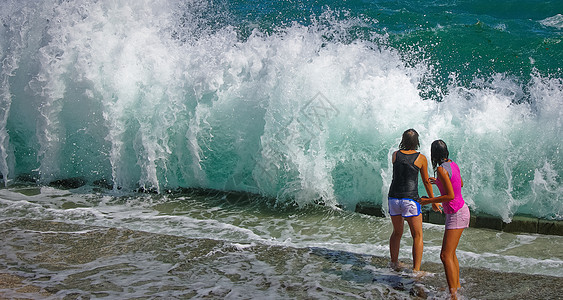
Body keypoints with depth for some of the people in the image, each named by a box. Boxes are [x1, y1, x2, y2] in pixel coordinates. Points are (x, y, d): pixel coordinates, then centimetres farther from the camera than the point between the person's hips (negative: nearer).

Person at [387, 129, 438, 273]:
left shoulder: (395, 155, 3)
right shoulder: (421, 158, -5)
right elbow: (426, 181, 5)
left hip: (393, 198, 4)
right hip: (410, 199, -4)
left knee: (397, 232, 23)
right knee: (417, 236, 5)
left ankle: (394, 263, 33)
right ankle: (416, 270, 0)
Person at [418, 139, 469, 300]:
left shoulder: (442, 169, -19)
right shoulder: (452, 164, 7)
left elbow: (450, 195, -23)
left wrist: (429, 201, -14)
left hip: (456, 214, -10)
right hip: (459, 210, 10)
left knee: (446, 256, -13)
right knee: (450, 253, 20)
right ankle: (457, 285, 31)